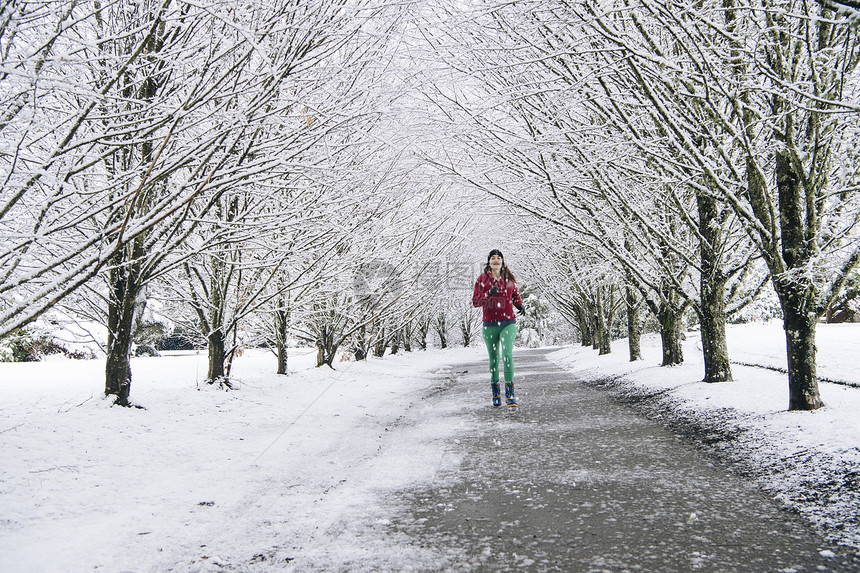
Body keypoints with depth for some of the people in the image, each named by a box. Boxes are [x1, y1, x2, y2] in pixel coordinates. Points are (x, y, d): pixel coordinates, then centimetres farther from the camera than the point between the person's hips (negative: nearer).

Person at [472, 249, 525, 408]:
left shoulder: (509, 278, 8)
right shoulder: (482, 279, 3)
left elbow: (515, 295, 25)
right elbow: (475, 301, -2)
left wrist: (519, 304, 4)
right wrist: (489, 293, -18)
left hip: (508, 323, 0)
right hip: (490, 325, 0)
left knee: (507, 354, -17)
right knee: (493, 359, 7)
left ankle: (510, 393, -14)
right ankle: (496, 394, 21)